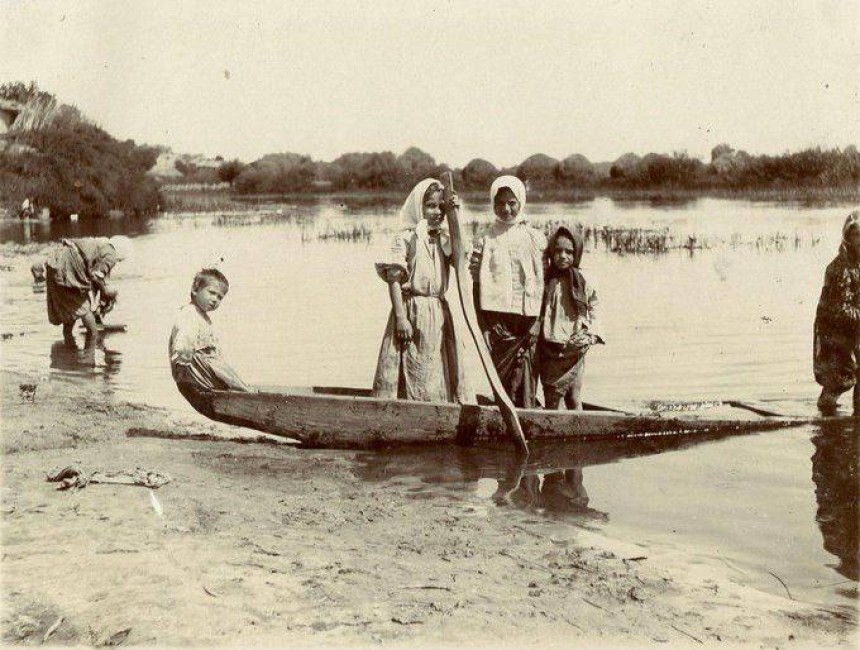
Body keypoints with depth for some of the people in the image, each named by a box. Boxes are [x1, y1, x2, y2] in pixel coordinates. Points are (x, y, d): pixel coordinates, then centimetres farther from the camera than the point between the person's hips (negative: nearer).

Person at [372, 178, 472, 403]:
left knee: (440, 377, 6)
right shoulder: (405, 239, -6)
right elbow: (394, 280, -9)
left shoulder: (444, 240, 11)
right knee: (413, 375, -3)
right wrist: (401, 317, -16)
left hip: (439, 314, 6)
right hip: (412, 312, -5)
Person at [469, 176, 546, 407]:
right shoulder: (485, 243, 6)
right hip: (497, 321, 0)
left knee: (526, 381, -4)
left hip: (529, 321, 0)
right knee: (500, 379, -4)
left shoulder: (537, 239, 7)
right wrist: (483, 329, -3)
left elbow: (545, 284, 6)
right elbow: (477, 288, 5)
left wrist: (539, 325, -1)